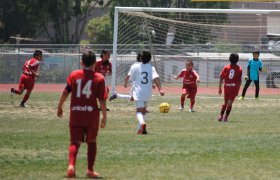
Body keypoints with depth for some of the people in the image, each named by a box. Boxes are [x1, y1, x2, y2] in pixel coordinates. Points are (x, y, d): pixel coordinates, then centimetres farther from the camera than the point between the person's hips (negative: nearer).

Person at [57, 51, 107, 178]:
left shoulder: (74, 75, 1)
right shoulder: (99, 78, -4)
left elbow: (65, 92, -1)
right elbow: (102, 99, -7)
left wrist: (59, 107, 12)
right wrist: (104, 116, 2)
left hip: (75, 113, 1)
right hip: (91, 114, -1)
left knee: (75, 142, 2)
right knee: (91, 142, 16)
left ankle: (71, 165, -22)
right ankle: (90, 170, 16)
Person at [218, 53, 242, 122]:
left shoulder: (226, 67, 3)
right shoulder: (239, 69, 0)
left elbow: (221, 78, -1)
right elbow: (239, 80, -3)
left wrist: (220, 88, 4)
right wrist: (238, 90, 3)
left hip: (226, 87, 2)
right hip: (234, 87, -2)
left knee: (225, 102, 16)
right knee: (230, 103, 1)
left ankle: (221, 116, 11)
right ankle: (226, 117, -5)